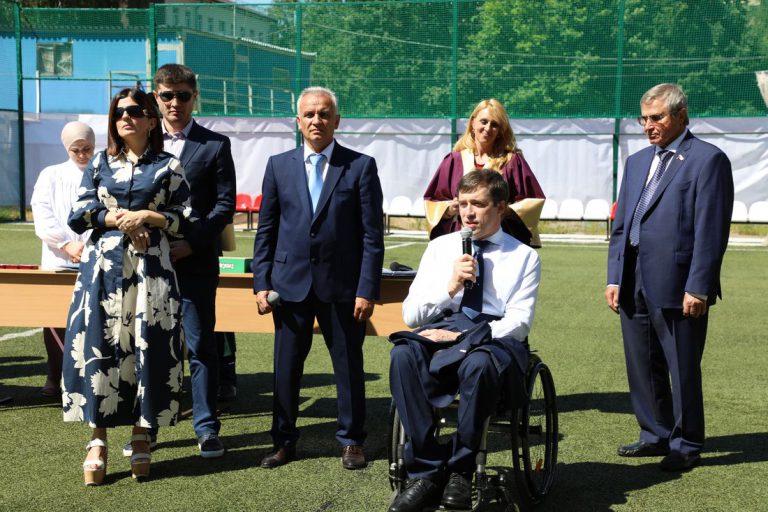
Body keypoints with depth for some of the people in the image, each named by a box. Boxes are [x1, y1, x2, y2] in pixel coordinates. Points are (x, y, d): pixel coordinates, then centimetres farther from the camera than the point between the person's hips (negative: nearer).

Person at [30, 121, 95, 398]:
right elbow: (42, 217, 1)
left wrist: (90, 246, -14)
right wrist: (67, 245, -12)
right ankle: (55, 378, 12)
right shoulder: (51, 175, 11)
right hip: (58, 261, 1)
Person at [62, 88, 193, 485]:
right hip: (102, 269, 2)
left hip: (150, 270, -2)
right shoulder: (99, 164, 13)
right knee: (97, 348, -2)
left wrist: (147, 216, -11)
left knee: (148, 349, -2)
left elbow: (186, 221, 3)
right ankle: (98, 441, 5)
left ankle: (141, 438, 10)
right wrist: (120, 220, -8)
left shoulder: (168, 166, 6)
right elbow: (77, 216, 6)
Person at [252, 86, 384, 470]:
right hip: (291, 283, 2)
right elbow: (266, 230, 9)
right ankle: (284, 441, 22)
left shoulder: (361, 166, -1)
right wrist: (261, 283, 1)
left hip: (342, 286, -2)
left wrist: (367, 290, -9)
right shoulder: (279, 165, 7)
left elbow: (372, 234, -3)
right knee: (286, 365, 8)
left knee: (349, 365, 8)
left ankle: (350, 441, 23)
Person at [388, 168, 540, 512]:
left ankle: (460, 472, -21)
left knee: (478, 364, -40)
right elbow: (410, 315, 13)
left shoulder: (524, 257, 11)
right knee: (403, 354, -33)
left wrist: (464, 337, -14)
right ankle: (426, 471, -26)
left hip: (495, 340, -2)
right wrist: (450, 287, -4)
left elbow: (520, 323, -1)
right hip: (440, 333, 3)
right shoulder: (439, 247, 19)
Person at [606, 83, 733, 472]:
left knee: (682, 368, 4)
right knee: (642, 366, 14)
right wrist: (614, 277, 9)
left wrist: (698, 288, -15)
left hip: (677, 287, -7)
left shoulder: (708, 159, -5)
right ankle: (656, 435, 28)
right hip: (634, 285, 7)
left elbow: (712, 230, -11)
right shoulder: (637, 162, 16)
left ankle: (686, 445, 18)